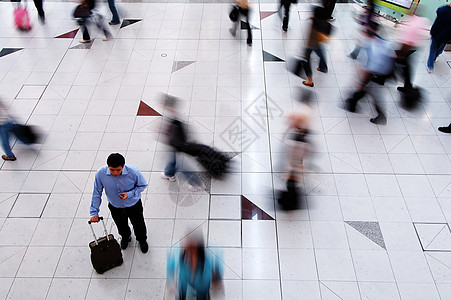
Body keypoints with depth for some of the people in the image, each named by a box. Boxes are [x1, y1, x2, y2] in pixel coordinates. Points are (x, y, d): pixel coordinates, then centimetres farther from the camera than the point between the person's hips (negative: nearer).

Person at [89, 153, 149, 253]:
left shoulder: (133, 172, -34)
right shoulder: (101, 174, -30)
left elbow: (142, 185, -14)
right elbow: (96, 193, -15)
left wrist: (130, 194, -30)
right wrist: (94, 212, -14)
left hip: (133, 205, -1)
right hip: (115, 206, 2)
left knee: (138, 225, 24)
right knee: (121, 226, 29)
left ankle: (142, 239, 59)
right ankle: (126, 237, 66)